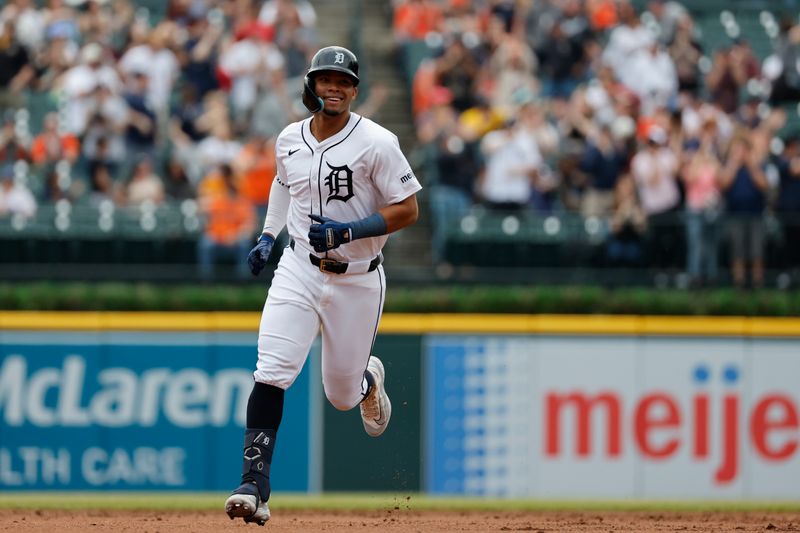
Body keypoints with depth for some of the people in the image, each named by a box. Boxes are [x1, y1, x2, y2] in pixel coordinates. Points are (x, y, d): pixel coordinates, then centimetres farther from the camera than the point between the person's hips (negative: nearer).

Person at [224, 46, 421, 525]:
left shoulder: (376, 143, -14)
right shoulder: (289, 141, 1)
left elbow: (407, 210, -12)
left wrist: (348, 231, -23)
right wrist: (269, 235, 14)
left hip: (357, 279, -2)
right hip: (299, 269, 2)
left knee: (342, 395, 10)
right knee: (271, 374, -18)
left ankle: (368, 378, 49)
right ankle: (256, 484, -19)